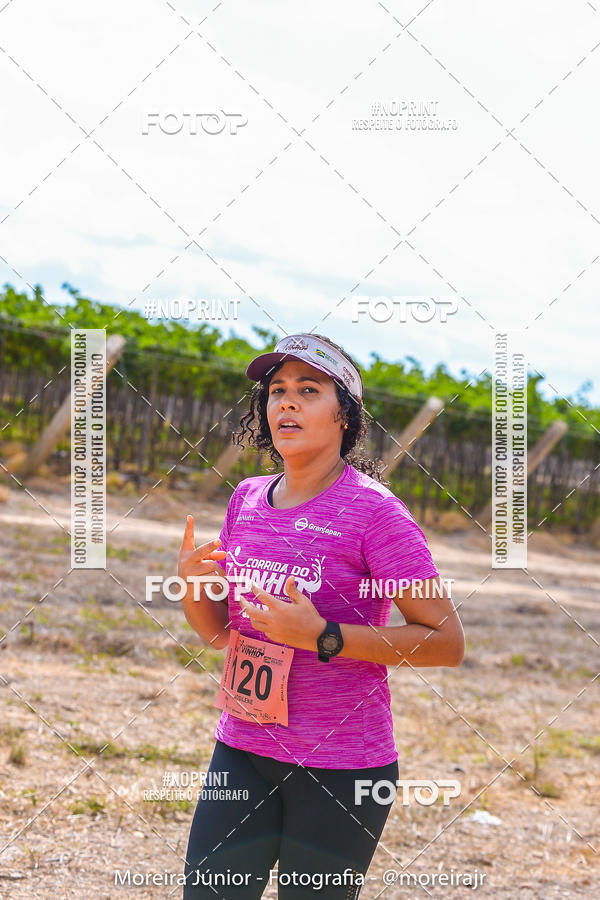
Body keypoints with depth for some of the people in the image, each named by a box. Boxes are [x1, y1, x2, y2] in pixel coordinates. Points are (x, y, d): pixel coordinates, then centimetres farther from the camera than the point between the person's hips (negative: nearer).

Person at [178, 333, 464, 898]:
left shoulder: (372, 510, -10)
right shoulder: (247, 499, 8)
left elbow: (447, 642, -13)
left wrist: (323, 636, -21)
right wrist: (191, 587, -5)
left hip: (342, 768, -5)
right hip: (242, 751, 5)